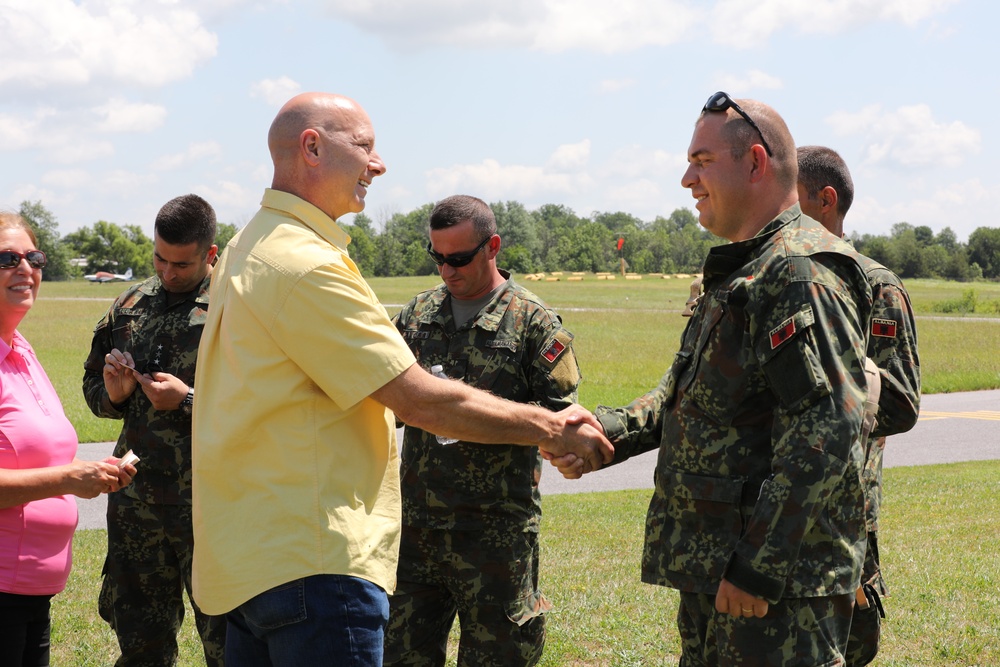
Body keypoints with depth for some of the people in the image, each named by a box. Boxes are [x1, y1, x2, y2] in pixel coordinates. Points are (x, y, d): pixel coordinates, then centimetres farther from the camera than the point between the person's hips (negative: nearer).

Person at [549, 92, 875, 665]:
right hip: (713, 568, 10)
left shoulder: (803, 274, -16)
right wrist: (603, 433, 7)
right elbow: (687, 394, 25)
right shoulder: (741, 273, 19)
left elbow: (825, 430, -24)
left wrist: (758, 565, -24)